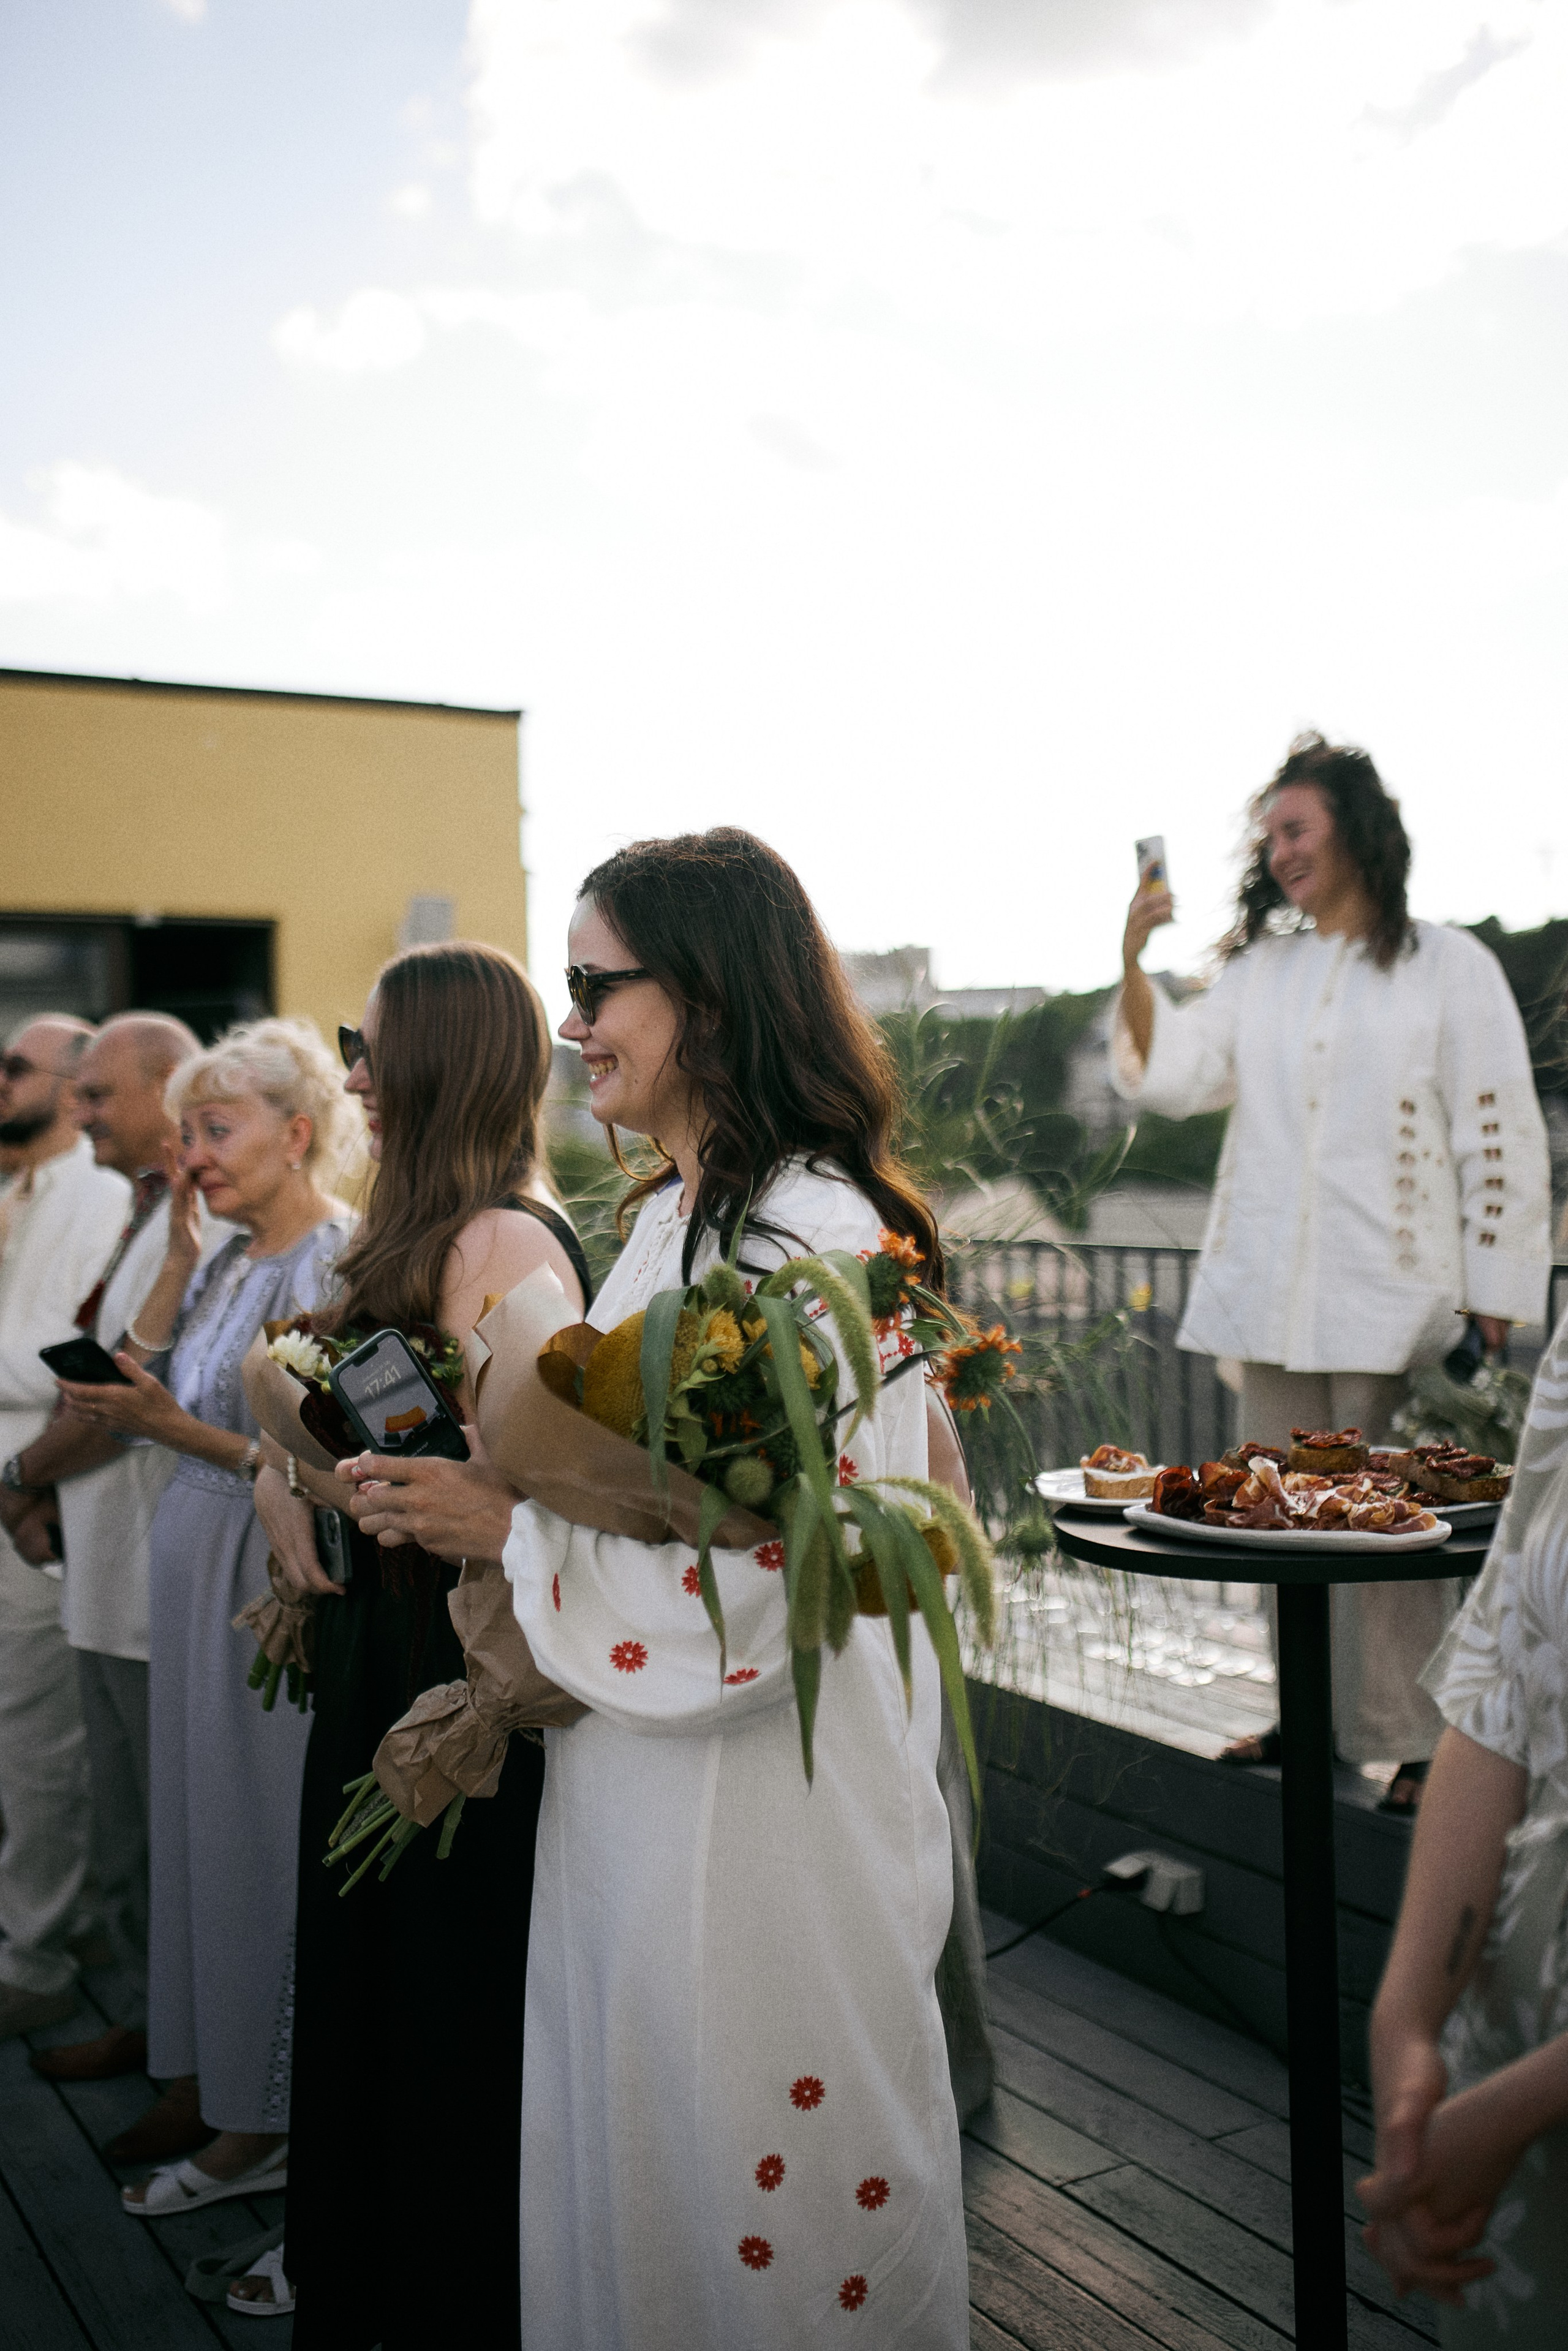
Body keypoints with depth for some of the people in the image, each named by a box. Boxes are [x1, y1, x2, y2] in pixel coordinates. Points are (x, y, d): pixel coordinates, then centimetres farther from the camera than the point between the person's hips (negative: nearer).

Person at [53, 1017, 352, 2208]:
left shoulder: (343, 1262, -15)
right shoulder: (229, 1260, 11)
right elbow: (142, 1374, 4)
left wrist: (182, 1432, -22)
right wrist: (179, 1253, 2)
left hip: (279, 1578, -8)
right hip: (197, 1567, 8)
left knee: (267, 1832, 3)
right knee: (201, 1812, 15)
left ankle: (268, 2122, 20)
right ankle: (206, 2070, 32)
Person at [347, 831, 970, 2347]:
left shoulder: (817, 1235, -20)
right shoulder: (667, 1216, 8)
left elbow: (771, 1570, -25)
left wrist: (508, 1526, -16)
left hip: (767, 1809, -8)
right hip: (626, 1791, 8)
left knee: (756, 2209, 10)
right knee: (614, 2164, 22)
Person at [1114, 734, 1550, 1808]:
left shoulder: (1449, 967, -1)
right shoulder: (1261, 968, 14)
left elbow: (1500, 1141, -3)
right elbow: (1170, 1075, 6)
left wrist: (1494, 1313, -7)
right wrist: (1132, 963, -7)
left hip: (1391, 1304, -5)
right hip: (1272, 1298, 5)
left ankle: (1420, 1742, 11)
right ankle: (1315, 1714, 26)